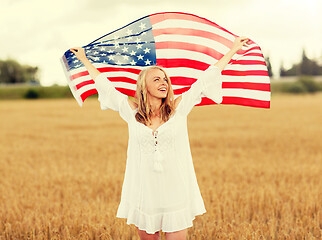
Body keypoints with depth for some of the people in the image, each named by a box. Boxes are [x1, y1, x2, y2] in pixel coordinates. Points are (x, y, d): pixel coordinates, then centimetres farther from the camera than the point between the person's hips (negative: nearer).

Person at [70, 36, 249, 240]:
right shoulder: (132, 111, 3)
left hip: (176, 192, 0)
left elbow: (206, 79, 8)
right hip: (144, 194, 1)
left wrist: (233, 50, 16)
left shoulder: (179, 108, 2)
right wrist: (84, 60, 24)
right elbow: (104, 84, 14)